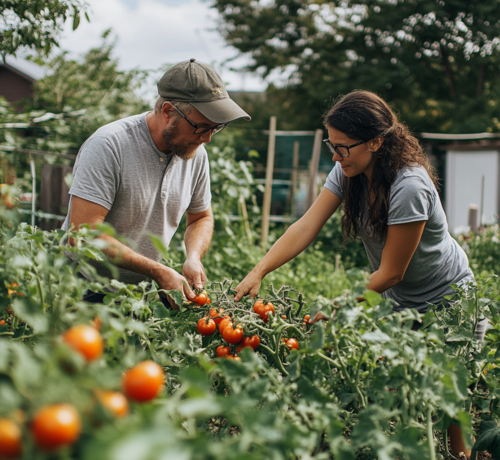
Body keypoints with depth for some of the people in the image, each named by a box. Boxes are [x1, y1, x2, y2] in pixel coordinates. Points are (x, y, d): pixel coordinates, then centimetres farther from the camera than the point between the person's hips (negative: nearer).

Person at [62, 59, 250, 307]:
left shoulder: (196, 154, 0)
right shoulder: (108, 146, -19)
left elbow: (201, 217, 17)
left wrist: (193, 257, -6)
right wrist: (158, 272, -24)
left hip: (145, 288, 5)